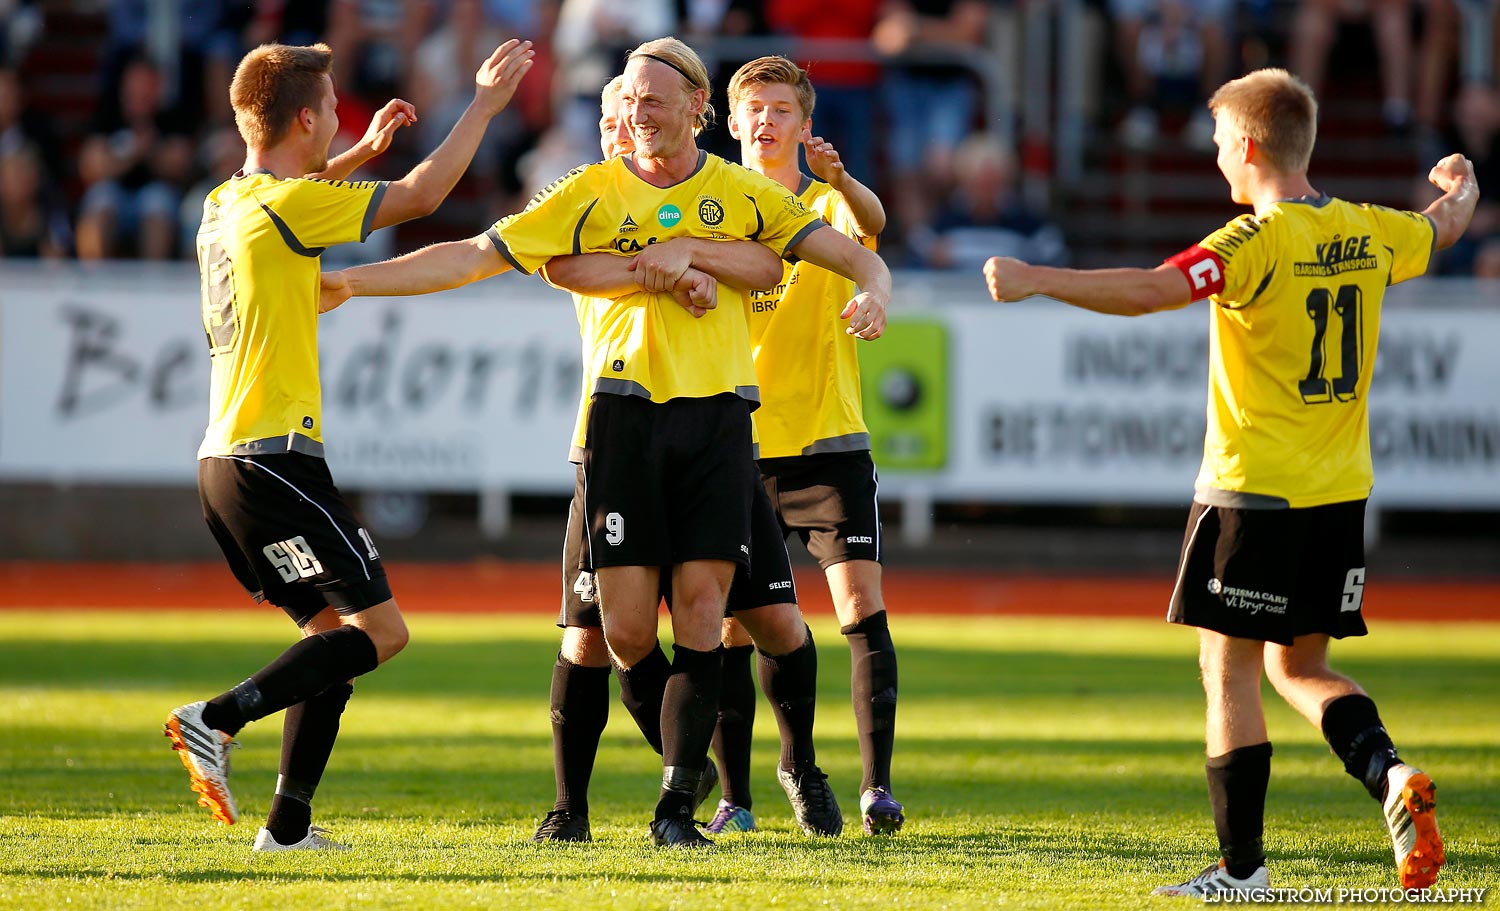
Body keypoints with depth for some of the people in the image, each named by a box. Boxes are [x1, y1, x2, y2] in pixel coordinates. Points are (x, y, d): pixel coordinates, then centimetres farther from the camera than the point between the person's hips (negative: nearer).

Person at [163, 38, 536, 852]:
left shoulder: (227, 204, 13)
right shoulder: (286, 205, -12)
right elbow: (421, 196, -7)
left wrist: (360, 153, 36)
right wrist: (484, 104, 3)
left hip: (226, 461, 9)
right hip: (273, 457, -9)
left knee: (334, 630, 14)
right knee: (379, 628, -8)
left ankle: (288, 825, 9)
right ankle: (217, 720, -17)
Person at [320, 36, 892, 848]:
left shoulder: (743, 194, 9)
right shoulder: (590, 194, 6)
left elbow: (849, 253, 9)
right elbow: (472, 256, 5)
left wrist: (873, 290, -15)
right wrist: (347, 283, -1)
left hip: (719, 412, 0)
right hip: (625, 409, 0)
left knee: (701, 608, -9)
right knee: (625, 628, -7)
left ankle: (675, 807, -5)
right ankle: (686, 757, 20)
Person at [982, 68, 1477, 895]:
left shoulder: (1258, 242, -15)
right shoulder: (1369, 234, 7)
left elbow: (1153, 291, -30)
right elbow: (1444, 225, 29)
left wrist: (1036, 280, -31)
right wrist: (1461, 189, 52)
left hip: (1254, 488, -7)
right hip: (1341, 492, 7)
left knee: (1229, 670, 1)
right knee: (1301, 668, 18)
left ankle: (1241, 864, 1)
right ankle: (1392, 776, -7)